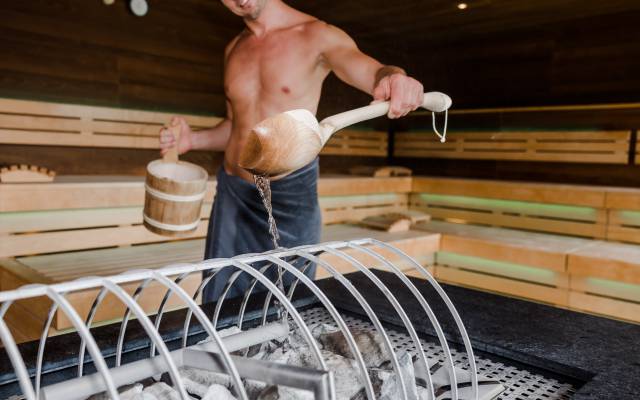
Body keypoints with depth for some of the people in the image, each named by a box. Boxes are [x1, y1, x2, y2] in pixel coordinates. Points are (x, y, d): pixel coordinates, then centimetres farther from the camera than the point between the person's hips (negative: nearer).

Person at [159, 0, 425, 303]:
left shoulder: (316, 36, -7)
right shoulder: (233, 50, 11)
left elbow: (363, 66, -25)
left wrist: (392, 78, -49)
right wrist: (192, 139, 1)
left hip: (290, 196, -5)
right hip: (232, 191, 5)